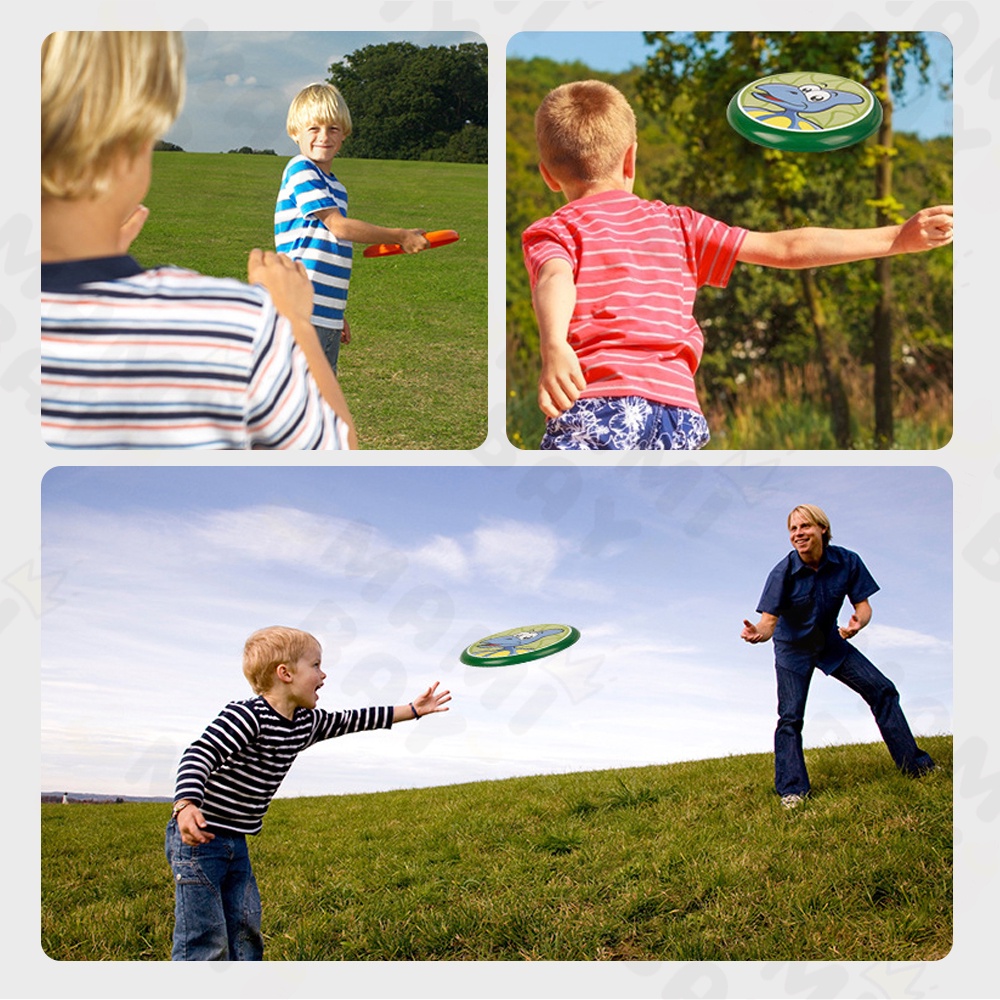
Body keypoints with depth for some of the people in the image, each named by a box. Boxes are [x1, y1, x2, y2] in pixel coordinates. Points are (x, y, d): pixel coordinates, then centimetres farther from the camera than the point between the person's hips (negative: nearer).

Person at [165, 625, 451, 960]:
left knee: (245, 932, 13)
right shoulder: (246, 716, -22)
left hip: (236, 844, 9)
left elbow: (349, 721, 18)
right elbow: (199, 756, -31)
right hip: (197, 838, -9)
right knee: (205, 941, -7)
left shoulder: (306, 723, 6)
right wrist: (186, 805, -49)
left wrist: (413, 709, 21)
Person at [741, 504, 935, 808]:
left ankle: (915, 764, 10)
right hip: (793, 649, -3)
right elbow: (769, 621, -28)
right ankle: (791, 789, -4)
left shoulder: (847, 562, -18)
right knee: (790, 716, -12)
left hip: (832, 643, 3)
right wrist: (757, 633, -52)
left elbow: (863, 605, -14)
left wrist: (858, 623, -38)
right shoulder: (783, 573, -25)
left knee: (883, 690, -2)